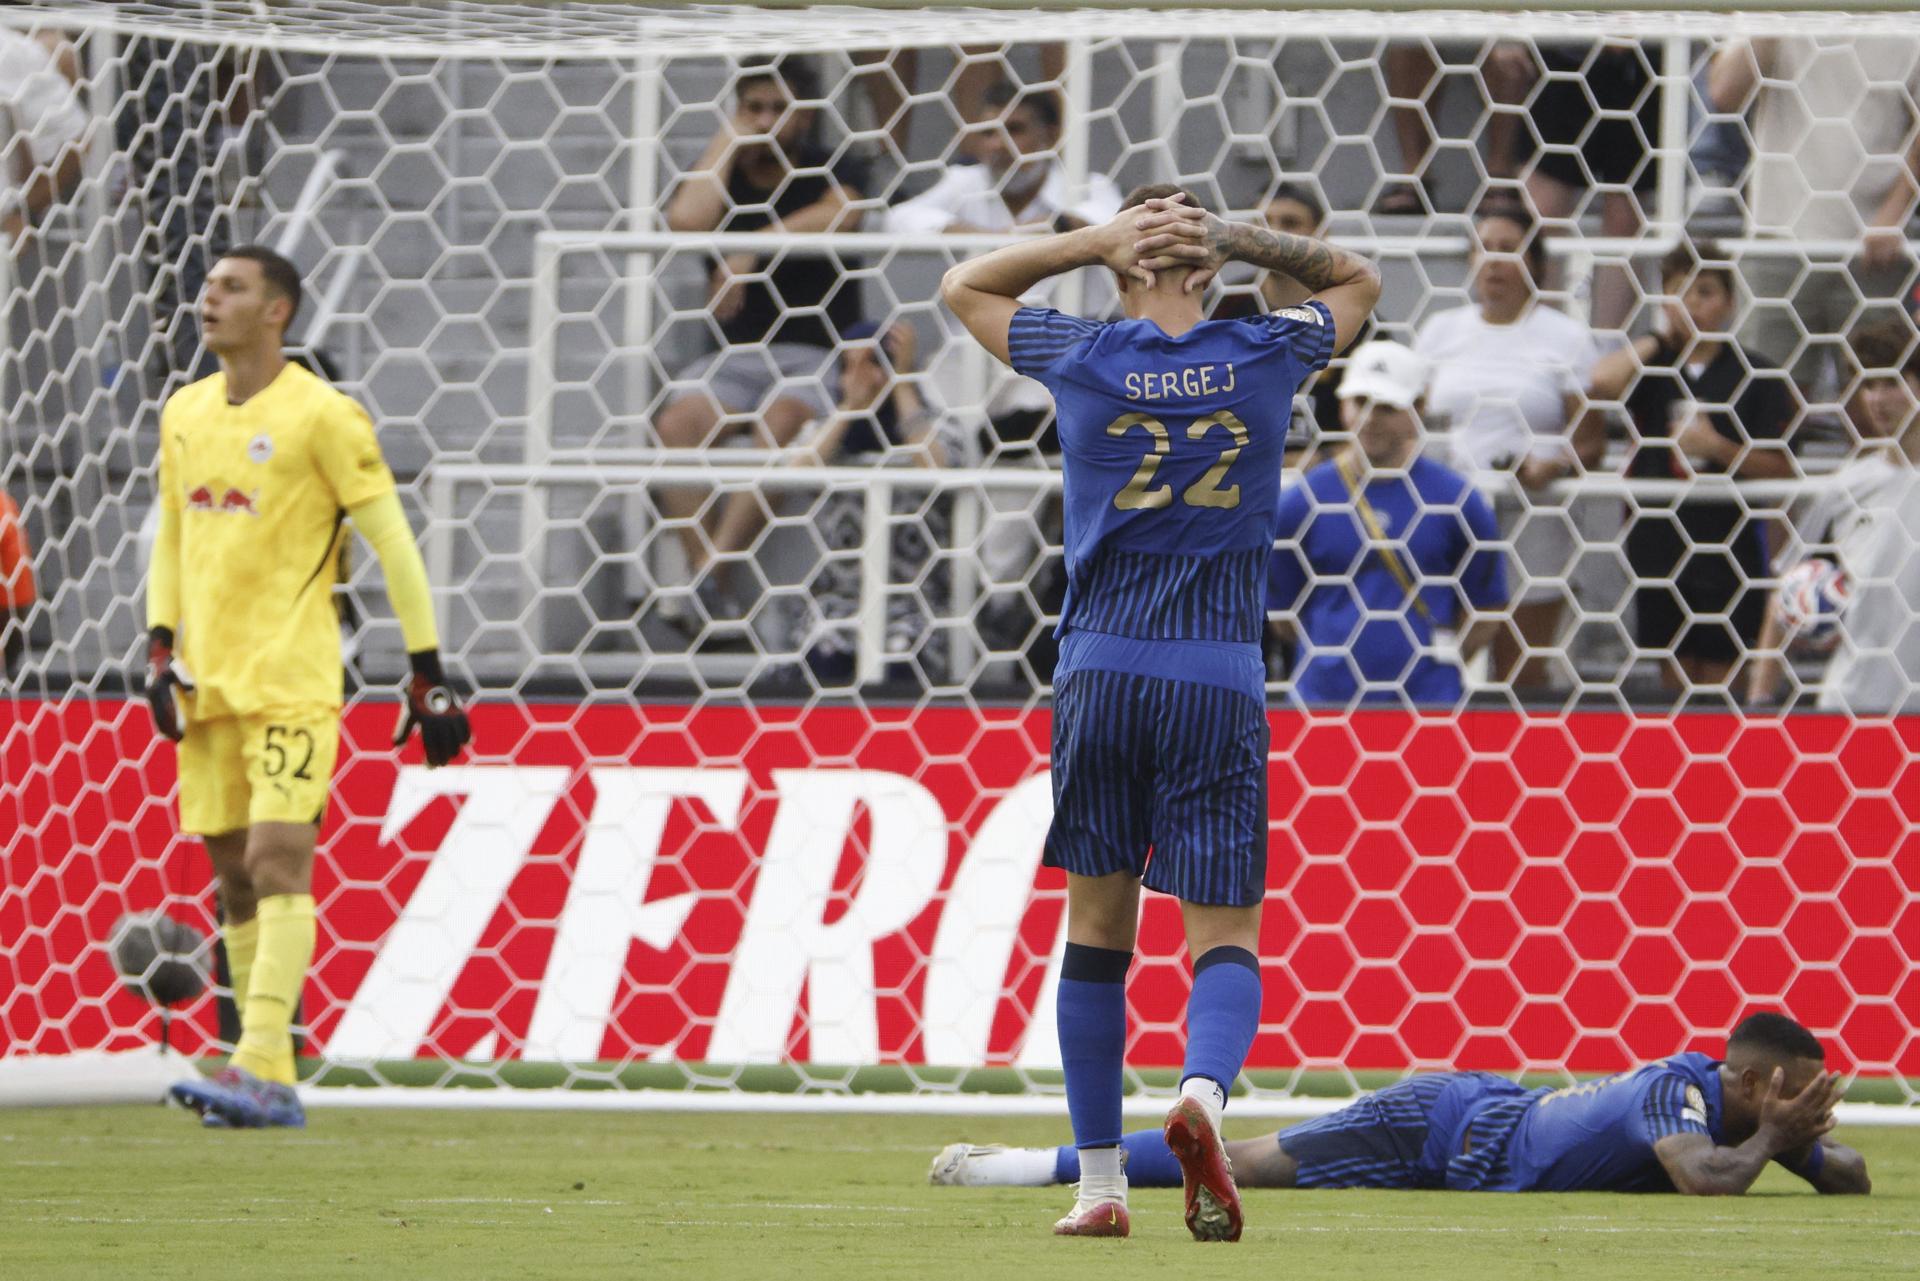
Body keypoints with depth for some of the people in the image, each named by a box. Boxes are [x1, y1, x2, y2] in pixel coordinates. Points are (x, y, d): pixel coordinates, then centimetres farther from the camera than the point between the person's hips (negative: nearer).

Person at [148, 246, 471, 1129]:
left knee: (279, 861, -15)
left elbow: (393, 543, -4)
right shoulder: (184, 416, 13)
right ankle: (270, 1087, 9)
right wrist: (160, 650, 12)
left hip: (292, 681, -7)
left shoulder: (321, 417, -7)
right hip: (209, 683, 7)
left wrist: (429, 677, -5)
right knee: (233, 879, 5)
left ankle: (260, 1071, -22)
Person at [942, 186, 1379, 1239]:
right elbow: (1356, 280, 25)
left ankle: (1100, 1182, 8)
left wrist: (1099, 239, 11)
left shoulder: (1082, 359, 2)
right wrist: (1234, 236, 12)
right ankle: (1203, 1087, -31)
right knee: (1225, 934, 0)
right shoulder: (1264, 358, 4)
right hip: (1219, 681, 0)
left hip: (1100, 674, 0)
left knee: (1097, 925, 10)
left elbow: (965, 285, 20)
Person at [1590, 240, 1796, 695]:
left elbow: (1780, 467, -2)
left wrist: (1718, 448, -17)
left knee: (1720, 676, -2)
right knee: (1673, 672, 8)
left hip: (1727, 548, -3)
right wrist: (1661, 336, -6)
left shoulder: (1755, 376, -1)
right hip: (1660, 541, 3)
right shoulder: (1652, 367, 5)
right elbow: (1602, 382, -18)